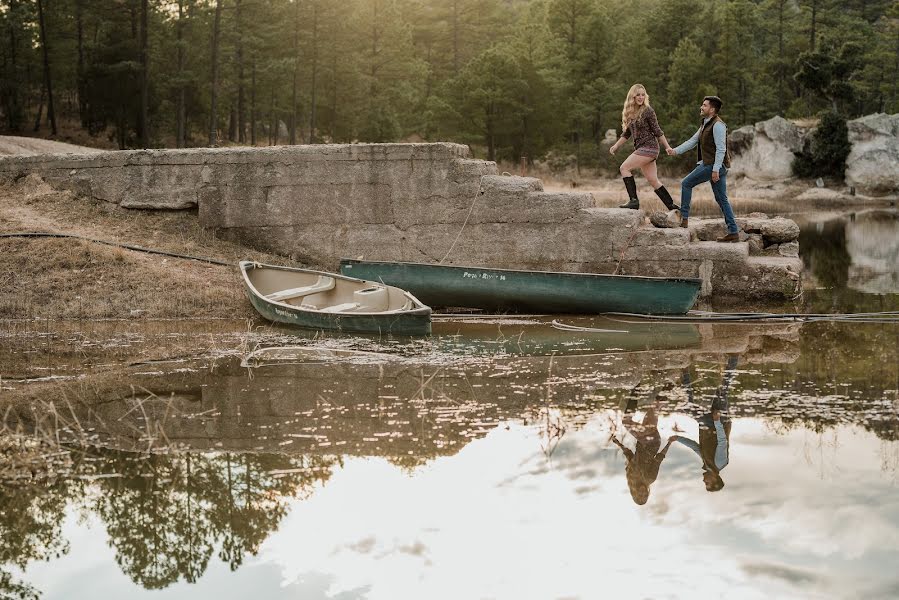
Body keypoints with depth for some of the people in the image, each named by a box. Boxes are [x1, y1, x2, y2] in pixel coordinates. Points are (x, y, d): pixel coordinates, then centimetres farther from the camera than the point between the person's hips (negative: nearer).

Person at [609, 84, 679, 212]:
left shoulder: (647, 111, -7)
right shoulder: (630, 112, 13)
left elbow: (657, 131, -6)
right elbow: (627, 133, 19)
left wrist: (667, 147, -5)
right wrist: (616, 145, 8)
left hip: (649, 147, -7)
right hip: (641, 148, 7)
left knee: (624, 168, -13)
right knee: (653, 180, 8)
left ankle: (634, 200, -15)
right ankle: (672, 206, 13)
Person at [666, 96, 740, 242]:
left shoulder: (717, 125, -13)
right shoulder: (705, 124, 18)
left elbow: (721, 149, -19)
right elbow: (692, 141, 20)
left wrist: (715, 169, -24)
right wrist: (676, 151, 10)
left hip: (714, 165, -10)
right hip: (713, 165, 10)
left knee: (686, 183, -2)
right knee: (722, 200, 8)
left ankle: (684, 218, 2)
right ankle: (733, 232, 7)